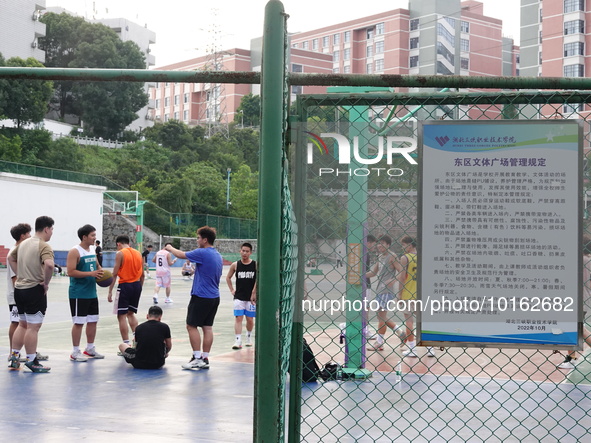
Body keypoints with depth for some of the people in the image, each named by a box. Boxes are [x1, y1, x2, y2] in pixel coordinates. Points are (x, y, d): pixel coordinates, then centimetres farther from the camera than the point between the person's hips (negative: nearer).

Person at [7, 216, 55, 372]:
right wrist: (46, 282, -17)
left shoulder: (23, 243, 13)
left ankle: (14, 358, 21)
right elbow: (49, 264, -31)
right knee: (33, 327, -2)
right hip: (35, 290, -8)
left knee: (22, 324, 19)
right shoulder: (44, 246, -14)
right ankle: (31, 361, 3)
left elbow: (11, 258, 27)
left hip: (19, 288, 8)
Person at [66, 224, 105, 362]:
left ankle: (90, 349, 26)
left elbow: (97, 265, 26)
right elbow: (71, 272, -22)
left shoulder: (92, 250, 12)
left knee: (93, 321, 13)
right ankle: (75, 352, 4)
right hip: (78, 294, -8)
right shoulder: (75, 251, -14)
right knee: (78, 322, -4)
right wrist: (90, 273, -25)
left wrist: (101, 272, 3)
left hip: (92, 292, 8)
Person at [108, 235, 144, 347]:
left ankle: (126, 344, -4)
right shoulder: (138, 253, 11)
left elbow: (115, 274, -11)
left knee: (122, 316, 0)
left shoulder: (120, 253, -7)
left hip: (125, 285, -6)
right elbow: (142, 274, 13)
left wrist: (110, 291, -8)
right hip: (136, 285, 6)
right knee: (131, 313, 21)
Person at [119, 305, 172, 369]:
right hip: (158, 364, 0)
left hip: (139, 364, 0)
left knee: (122, 345, 28)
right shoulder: (164, 327, -5)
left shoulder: (138, 328, 0)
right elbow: (169, 347, 9)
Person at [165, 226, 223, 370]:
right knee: (207, 327, 8)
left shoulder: (202, 253, -15)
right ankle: (205, 358, 9)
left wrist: (170, 248, 14)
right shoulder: (217, 255, 12)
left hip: (201, 297, -8)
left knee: (192, 326, -2)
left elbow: (181, 255, -5)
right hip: (214, 297, 8)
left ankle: (197, 359, -5)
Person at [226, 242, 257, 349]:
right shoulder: (235, 265, 1)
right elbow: (228, 277, 15)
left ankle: (249, 337, 32)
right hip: (239, 297, 0)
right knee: (238, 318, -8)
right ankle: (238, 341, -12)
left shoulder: (256, 265, -4)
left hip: (251, 297, 0)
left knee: (250, 319, 9)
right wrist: (232, 290, 7)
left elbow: (258, 280, -3)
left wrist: (254, 293, -7)